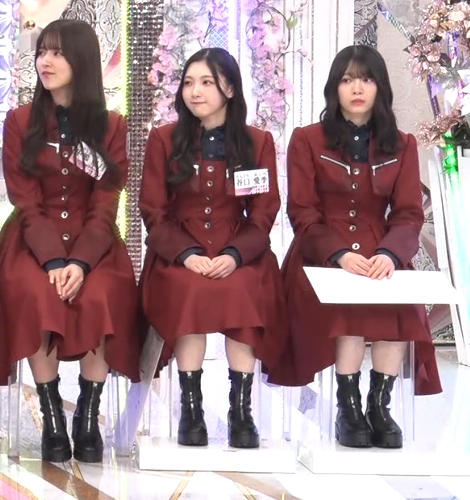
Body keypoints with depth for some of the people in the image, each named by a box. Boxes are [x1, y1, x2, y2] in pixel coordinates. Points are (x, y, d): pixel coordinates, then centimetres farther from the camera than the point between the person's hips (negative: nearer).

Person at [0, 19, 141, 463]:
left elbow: (104, 208, -4)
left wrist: (80, 262, -21)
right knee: (36, 297, -33)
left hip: (92, 240, 0)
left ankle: (88, 417, -17)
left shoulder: (110, 127, 2)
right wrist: (53, 260, -21)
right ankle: (51, 418, -21)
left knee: (100, 299, -32)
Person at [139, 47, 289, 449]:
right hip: (178, 256, 0)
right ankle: (191, 408, -26)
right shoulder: (164, 139, 7)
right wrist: (187, 254, -16)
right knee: (191, 292, -34)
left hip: (239, 257, 0)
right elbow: (154, 213, 2)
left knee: (242, 292, -34)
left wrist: (234, 255, -17)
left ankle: (241, 409, -28)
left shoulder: (258, 142, 7)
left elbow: (263, 215, 2)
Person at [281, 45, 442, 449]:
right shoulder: (307, 140, 4)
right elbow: (302, 214, -3)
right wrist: (340, 254, -20)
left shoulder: (402, 145, 11)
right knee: (349, 299, -33)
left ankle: (380, 406, -17)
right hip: (322, 255, -2)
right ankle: (348, 408, -19)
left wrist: (389, 254, -20)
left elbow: (409, 215, 2)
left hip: (380, 253, 2)